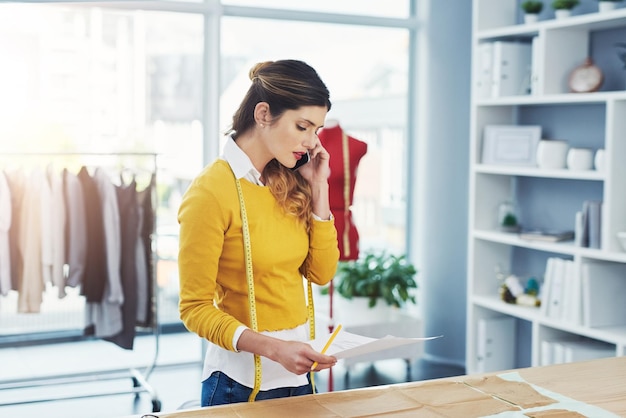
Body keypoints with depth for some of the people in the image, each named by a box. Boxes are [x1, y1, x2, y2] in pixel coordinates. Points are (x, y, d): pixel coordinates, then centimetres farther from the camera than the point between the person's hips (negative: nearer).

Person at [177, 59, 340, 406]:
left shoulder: (287, 185, 2)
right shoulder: (210, 191, -17)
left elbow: (321, 272, 3)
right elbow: (195, 308, -16)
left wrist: (318, 188, -4)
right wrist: (273, 348, -28)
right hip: (241, 381, -6)